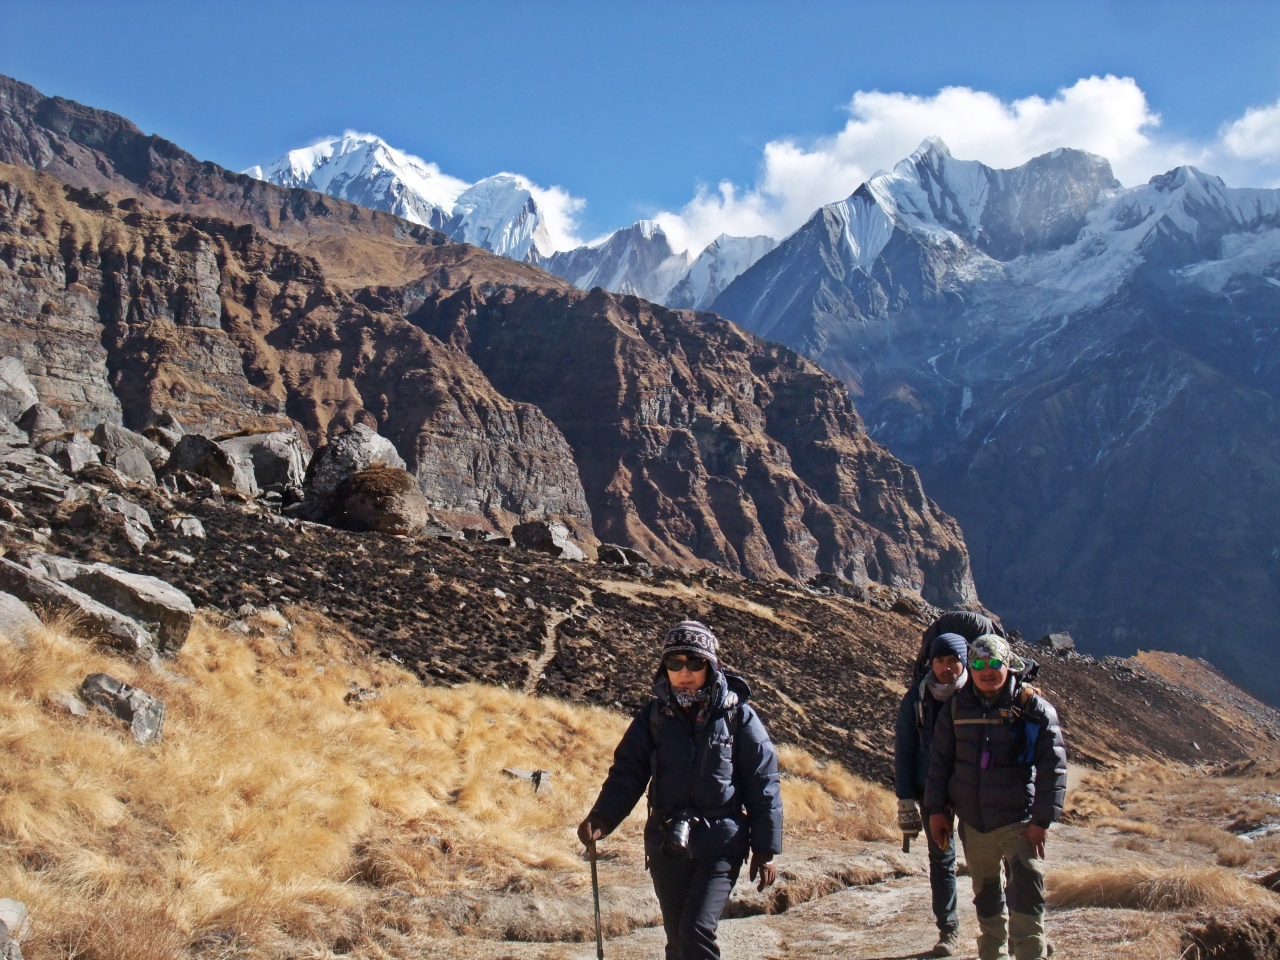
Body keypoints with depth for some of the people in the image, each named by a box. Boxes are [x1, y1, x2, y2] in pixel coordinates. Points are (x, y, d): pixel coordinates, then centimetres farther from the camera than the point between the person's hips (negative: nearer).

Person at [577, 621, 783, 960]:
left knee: (696, 932, -19)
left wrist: (766, 849, -2)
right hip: (667, 845, 4)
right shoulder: (654, 717, 4)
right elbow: (627, 773, 0)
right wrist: (602, 818, -17)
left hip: (720, 846, -3)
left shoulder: (738, 716, -4)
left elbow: (764, 784, -1)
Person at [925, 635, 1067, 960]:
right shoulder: (957, 706, 3)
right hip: (973, 820, 4)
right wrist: (936, 809, 7)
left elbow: (1053, 766, -9)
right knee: (986, 893, 18)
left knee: (1026, 890, -14)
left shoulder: (1033, 708, -9)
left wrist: (1042, 820, -13)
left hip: (1018, 820, -4)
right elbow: (940, 759, 10)